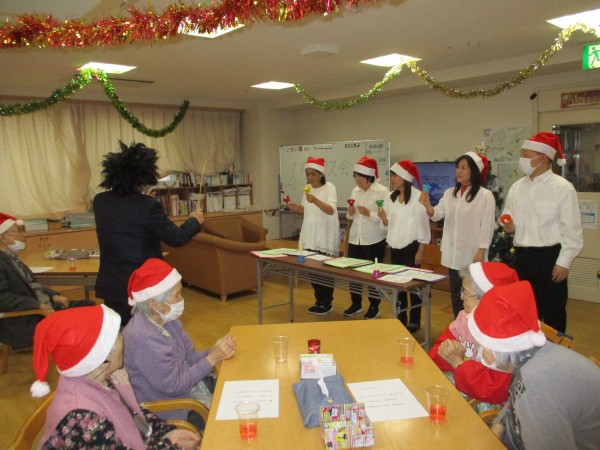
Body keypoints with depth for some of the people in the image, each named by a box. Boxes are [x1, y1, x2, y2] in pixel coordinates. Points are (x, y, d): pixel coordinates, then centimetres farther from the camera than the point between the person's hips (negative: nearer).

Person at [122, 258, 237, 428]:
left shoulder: (168, 320, -3)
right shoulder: (143, 338, -28)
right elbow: (173, 386, -24)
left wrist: (215, 352, -13)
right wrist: (211, 359, -19)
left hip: (190, 387, 8)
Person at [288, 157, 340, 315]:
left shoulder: (329, 187, -11)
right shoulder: (308, 188, 10)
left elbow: (331, 210, -25)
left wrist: (315, 200, -40)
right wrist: (298, 208, -2)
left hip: (325, 238, -7)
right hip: (310, 237, 7)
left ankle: (327, 303, 14)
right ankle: (319, 301, 24)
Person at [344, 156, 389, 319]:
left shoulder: (382, 191, -10)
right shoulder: (355, 191, 8)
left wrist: (369, 214, -23)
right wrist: (350, 213, -6)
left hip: (374, 241, -5)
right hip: (355, 239, 6)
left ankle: (374, 307, 20)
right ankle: (356, 304, 26)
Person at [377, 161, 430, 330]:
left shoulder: (417, 197, -12)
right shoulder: (390, 198, 7)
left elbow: (423, 225, -12)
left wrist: (420, 251, -13)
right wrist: (384, 218, -11)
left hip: (411, 246, -6)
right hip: (396, 247, 6)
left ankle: (414, 321, 15)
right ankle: (401, 319, 23)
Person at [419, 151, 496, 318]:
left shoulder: (485, 195, -9)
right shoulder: (449, 193, 8)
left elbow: (487, 225, -11)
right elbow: (436, 215, 0)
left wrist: (481, 251, -15)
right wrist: (427, 205, -21)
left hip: (472, 254, -6)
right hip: (453, 254, 6)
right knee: (455, 294, 15)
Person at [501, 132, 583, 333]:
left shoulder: (563, 188, -9)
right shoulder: (517, 187, 7)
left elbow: (572, 231, -9)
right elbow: (509, 221, 16)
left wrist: (563, 262, -12)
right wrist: (509, 225, -7)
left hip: (549, 256, -5)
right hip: (523, 256, 6)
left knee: (552, 312, 5)